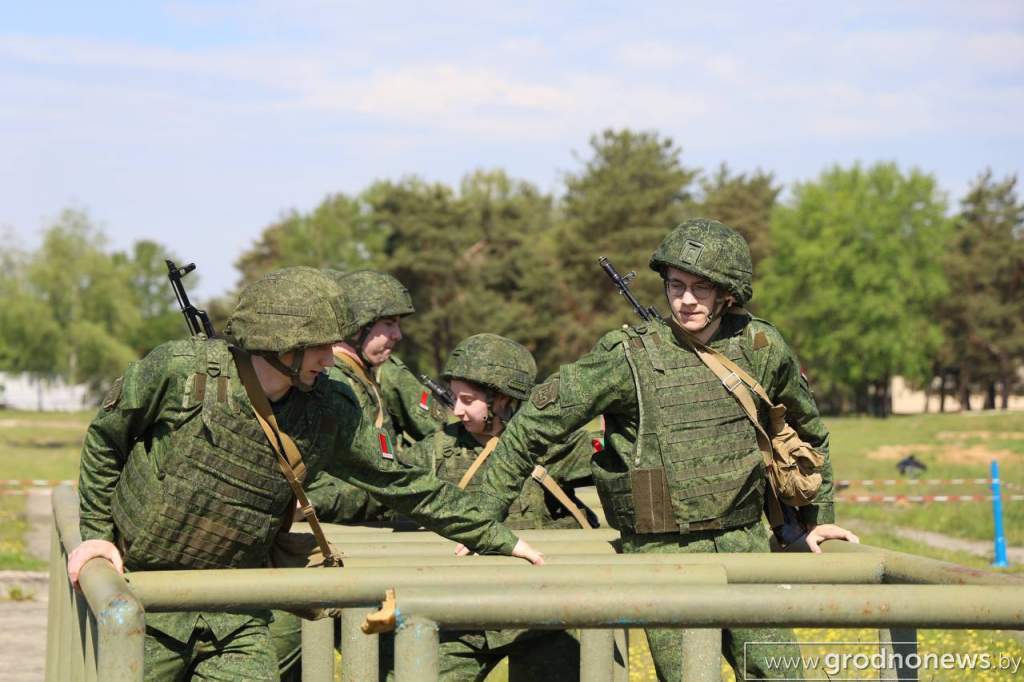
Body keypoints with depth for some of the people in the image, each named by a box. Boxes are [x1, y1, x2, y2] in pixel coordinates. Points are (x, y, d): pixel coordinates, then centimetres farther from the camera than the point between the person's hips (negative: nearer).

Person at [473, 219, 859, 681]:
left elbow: (806, 429, 22)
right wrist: (485, 520, -5)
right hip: (664, 555, -4)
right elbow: (534, 425, -5)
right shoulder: (630, 356, -10)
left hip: (745, 544, 4)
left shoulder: (762, 348, 2)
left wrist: (818, 517, 24)